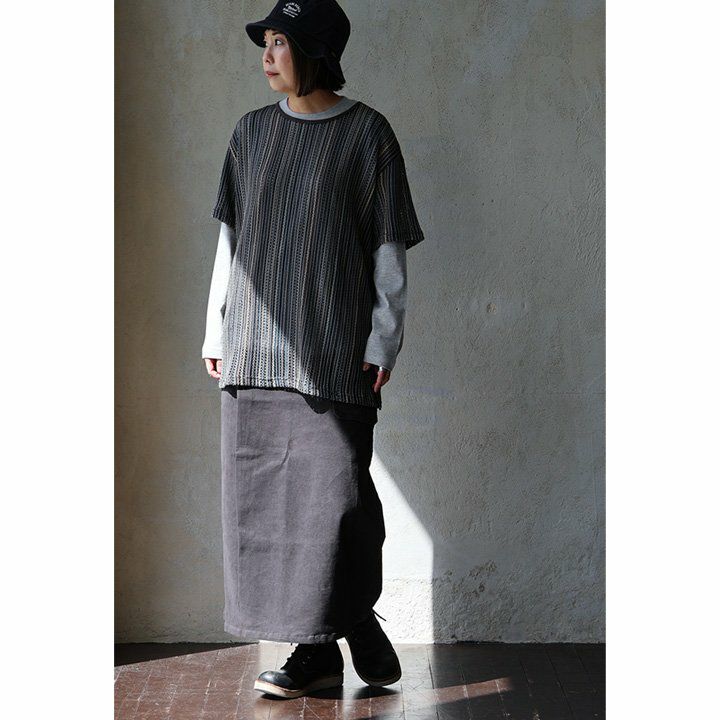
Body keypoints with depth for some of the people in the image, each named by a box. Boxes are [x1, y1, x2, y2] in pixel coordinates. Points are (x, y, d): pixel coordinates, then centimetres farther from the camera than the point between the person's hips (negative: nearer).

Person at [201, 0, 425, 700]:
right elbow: (230, 236, 17)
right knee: (268, 494, 2)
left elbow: (389, 247, 0)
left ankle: (339, 634, 8)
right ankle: (320, 648, 10)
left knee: (335, 492, -8)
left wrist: (384, 339, -7)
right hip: (255, 346, 5)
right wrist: (216, 327, 13)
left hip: (335, 350, -4)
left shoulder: (367, 132, 2)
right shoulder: (252, 131, 15)